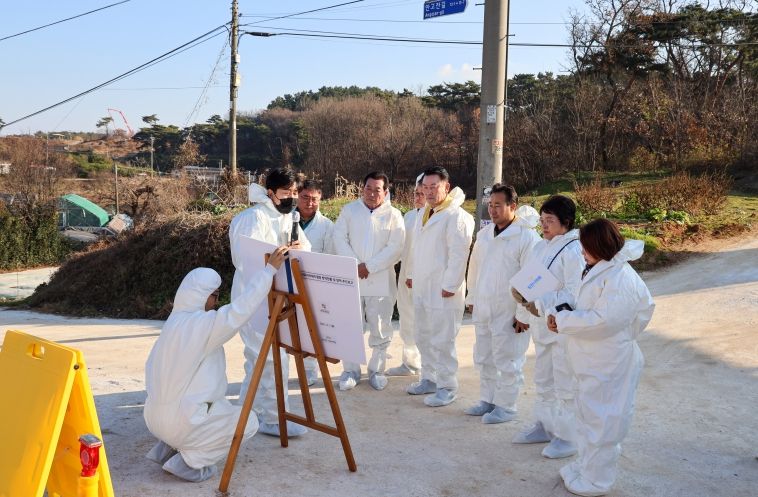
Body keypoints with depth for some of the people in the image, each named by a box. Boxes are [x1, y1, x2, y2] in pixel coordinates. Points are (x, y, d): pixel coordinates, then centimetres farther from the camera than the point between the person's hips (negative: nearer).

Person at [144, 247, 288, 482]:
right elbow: (239, 311, -28)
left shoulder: (174, 321, 8)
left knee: (223, 407, 29)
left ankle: (166, 448, 18)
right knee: (248, 421, 4)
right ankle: (189, 460, -3)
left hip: (154, 416, 9)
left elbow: (152, 366, 14)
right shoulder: (201, 323, -17)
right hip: (179, 421, -9)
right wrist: (269, 269, -27)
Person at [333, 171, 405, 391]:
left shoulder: (393, 215, 2)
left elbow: (395, 248, -6)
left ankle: (376, 370, 19)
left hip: (381, 281, -1)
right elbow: (339, 239, 0)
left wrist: (369, 267, -13)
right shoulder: (349, 210, 7)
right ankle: (351, 370, 17)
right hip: (351, 279, 1)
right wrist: (355, 265, -12)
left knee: (380, 329, 4)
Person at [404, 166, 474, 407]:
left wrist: (450, 285, -20)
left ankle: (447, 387, 8)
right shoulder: (425, 213, 15)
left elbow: (459, 254, -18)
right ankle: (429, 378, 30)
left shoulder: (456, 216, -14)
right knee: (423, 337, 17)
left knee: (442, 340, -3)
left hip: (442, 290, -9)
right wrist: (410, 274, 19)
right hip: (421, 288, 9)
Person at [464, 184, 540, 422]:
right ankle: (487, 400, 31)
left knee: (507, 362, 3)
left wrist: (523, 314, -16)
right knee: (484, 358, 16)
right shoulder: (484, 234, 8)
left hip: (509, 312, -7)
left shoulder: (527, 236, -14)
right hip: (483, 308, 7)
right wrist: (472, 299, 17)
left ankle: (505, 407, 16)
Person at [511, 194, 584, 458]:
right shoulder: (540, 246, 8)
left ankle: (568, 436, 16)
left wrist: (541, 306, -25)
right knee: (543, 380, 21)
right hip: (542, 325, 9)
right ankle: (544, 425, 36)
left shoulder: (574, 251, -18)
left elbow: (574, 294, -23)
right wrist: (522, 293, -7)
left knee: (565, 384, 3)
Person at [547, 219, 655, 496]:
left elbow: (602, 319, -29)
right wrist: (565, 312, -4)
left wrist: (562, 321, -20)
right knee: (588, 415, 22)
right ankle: (585, 466, 38)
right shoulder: (601, 270, 8)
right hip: (593, 361, 10)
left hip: (607, 366, -10)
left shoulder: (619, 279, -24)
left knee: (600, 420, 4)